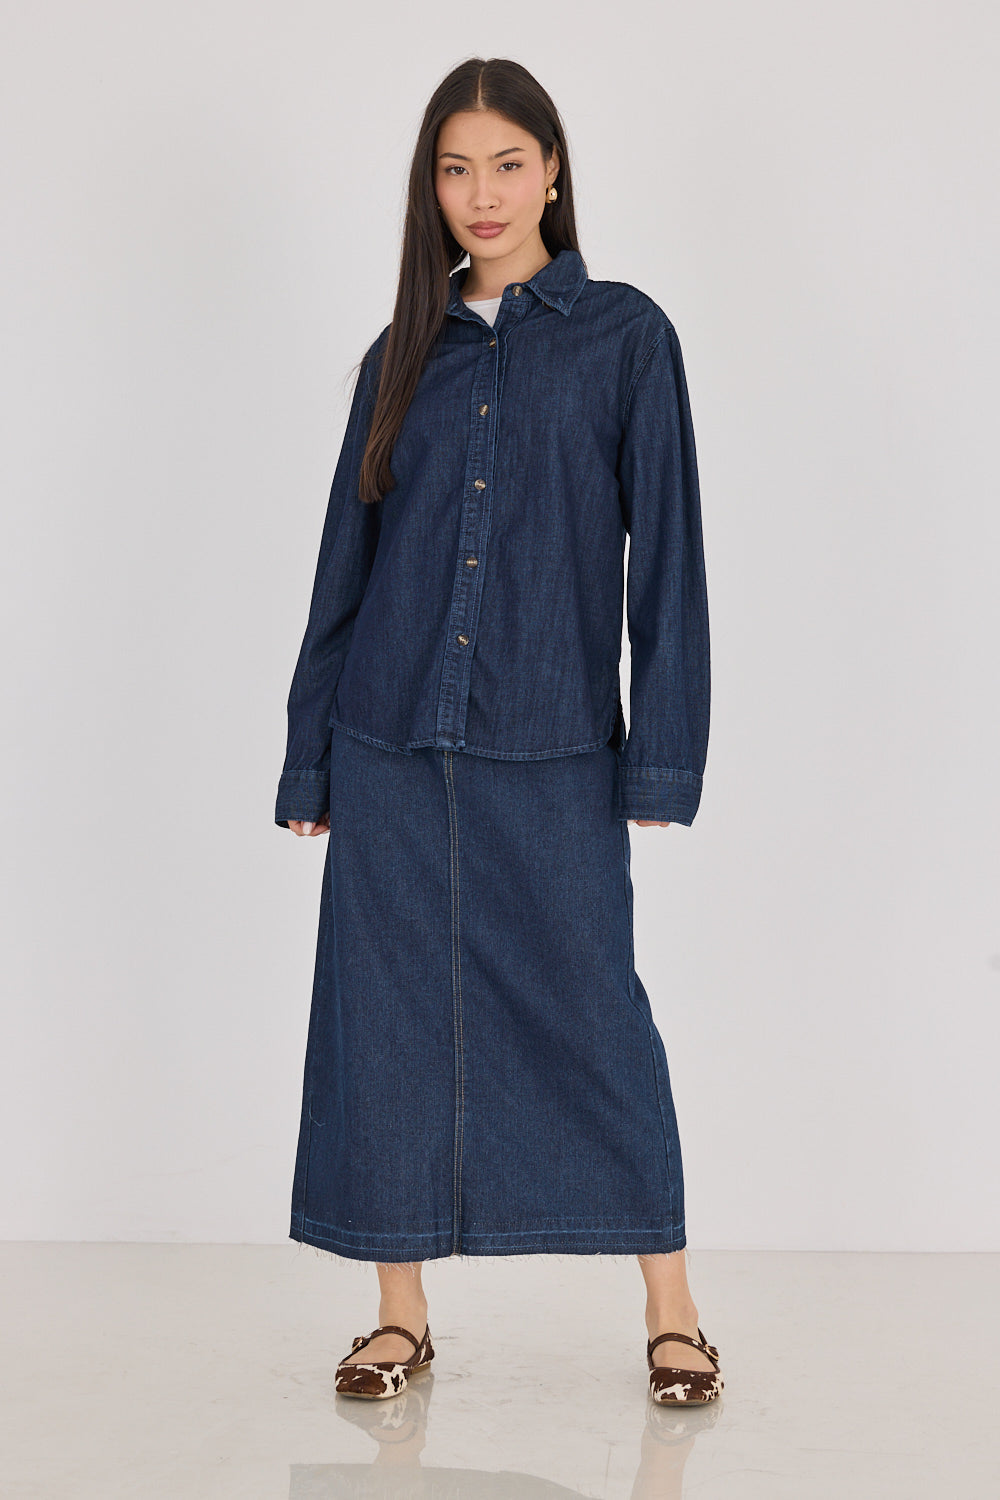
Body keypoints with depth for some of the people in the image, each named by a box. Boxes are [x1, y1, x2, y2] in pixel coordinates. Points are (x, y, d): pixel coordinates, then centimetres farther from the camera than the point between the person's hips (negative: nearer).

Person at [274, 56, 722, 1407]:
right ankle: (403, 1316, 18)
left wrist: (663, 758, -8)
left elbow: (666, 552, -3)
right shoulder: (404, 357, 10)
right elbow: (345, 562, 12)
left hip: (552, 749, -3)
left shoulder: (623, 336, 1)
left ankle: (671, 1311, 13)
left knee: (589, 1012, 0)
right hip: (393, 741, 3)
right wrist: (307, 759, 9)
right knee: (388, 1015, 5)